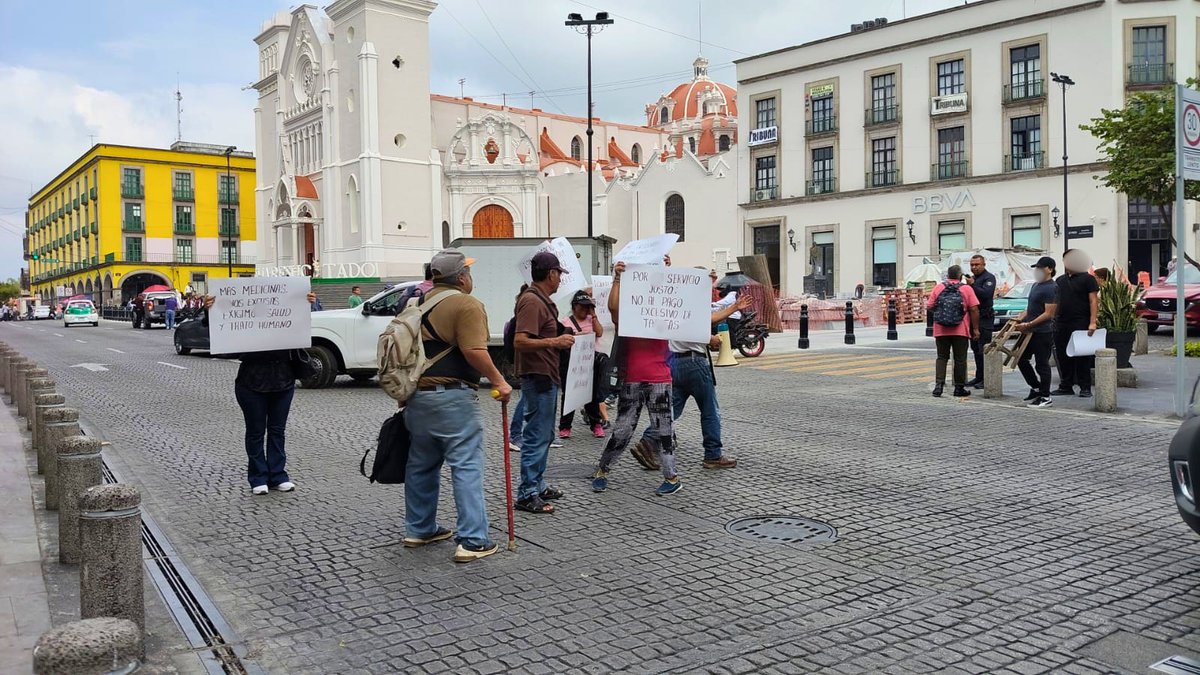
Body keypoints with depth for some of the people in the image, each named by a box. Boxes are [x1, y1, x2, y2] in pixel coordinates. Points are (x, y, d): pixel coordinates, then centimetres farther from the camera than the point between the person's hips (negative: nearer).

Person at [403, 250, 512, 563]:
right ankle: (472, 541, -3)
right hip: (452, 397, -8)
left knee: (421, 465, 18)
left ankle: (419, 529, 30)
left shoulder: (420, 302, 14)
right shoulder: (466, 304, -11)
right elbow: (474, 352, -22)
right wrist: (498, 381, -11)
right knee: (466, 467, -4)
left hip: (416, 394, 8)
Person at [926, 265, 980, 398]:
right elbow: (974, 310, -5)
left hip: (941, 330, 2)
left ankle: (938, 384, -3)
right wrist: (975, 329, -1)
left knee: (942, 357, 10)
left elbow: (930, 307, 3)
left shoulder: (938, 288, 3)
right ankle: (959, 388, 12)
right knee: (960, 359, 7)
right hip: (960, 331, -2)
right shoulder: (967, 289, -1)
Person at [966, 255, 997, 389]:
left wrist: (972, 285, -25)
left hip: (984, 318, -9)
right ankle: (979, 377, 19)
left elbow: (986, 294, -23)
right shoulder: (972, 278, 20)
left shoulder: (989, 277, -6)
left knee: (984, 349, -9)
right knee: (976, 348, 12)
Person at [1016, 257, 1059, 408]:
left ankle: (1045, 397, 6)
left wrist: (1029, 324, -21)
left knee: (1042, 364, -3)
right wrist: (1019, 319, 7)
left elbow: (1048, 314, -19)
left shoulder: (1051, 288, -13)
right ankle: (1036, 388, 26)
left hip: (1043, 332, -10)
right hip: (1031, 331, 10)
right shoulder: (1036, 285, 16)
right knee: (1021, 360, 13)